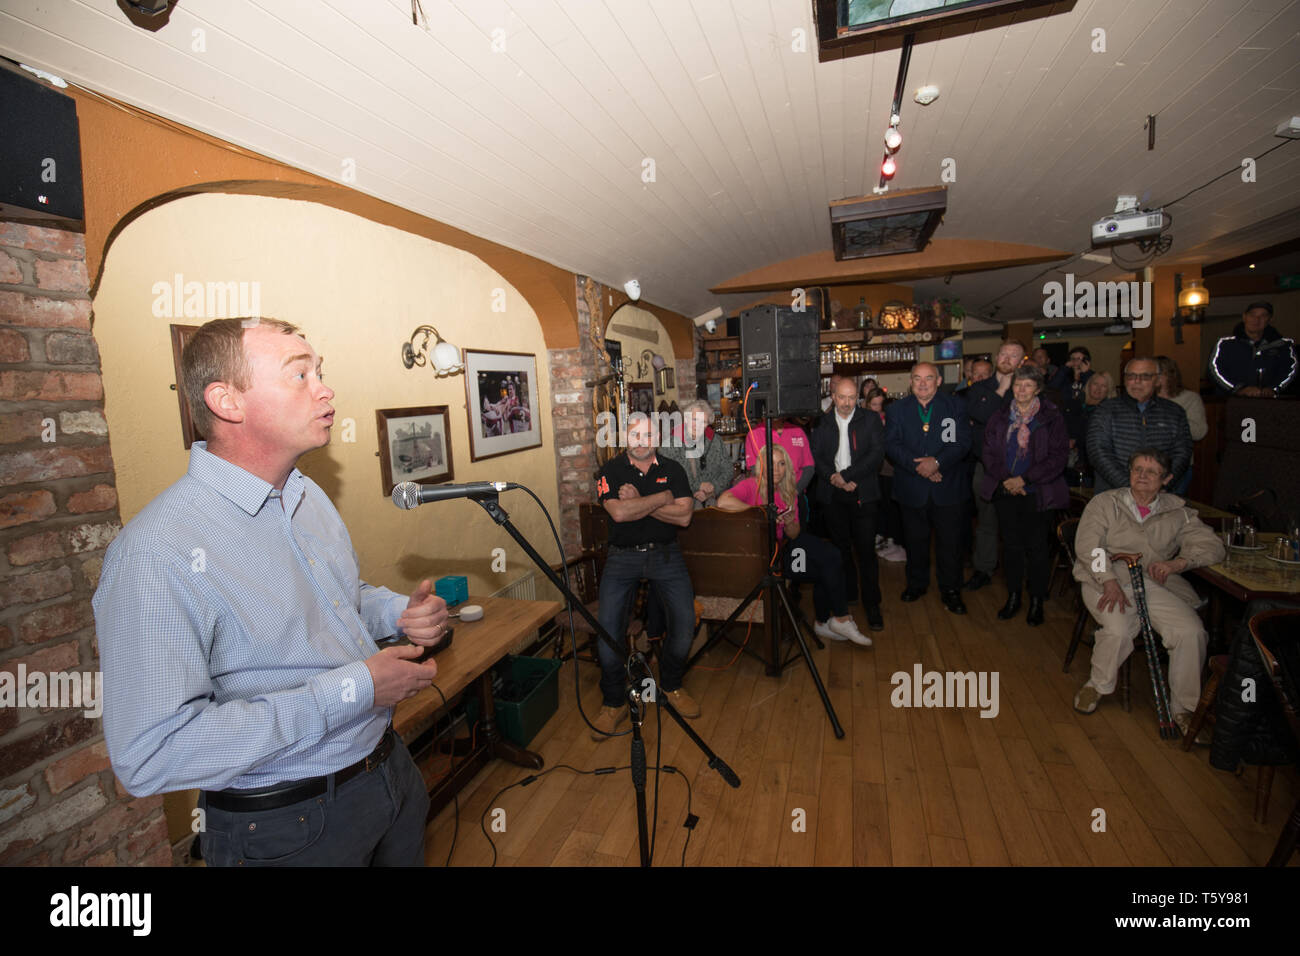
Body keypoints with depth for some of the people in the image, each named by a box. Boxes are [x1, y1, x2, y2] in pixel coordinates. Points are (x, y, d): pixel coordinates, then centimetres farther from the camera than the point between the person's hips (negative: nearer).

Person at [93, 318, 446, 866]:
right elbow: (150, 755, -28)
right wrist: (352, 689, -27)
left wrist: (397, 613, -5)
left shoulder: (308, 495, 2)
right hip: (286, 827, -7)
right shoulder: (157, 552, -25)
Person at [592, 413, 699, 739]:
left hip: (665, 554, 2)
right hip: (622, 556, -1)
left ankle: (671, 685, 15)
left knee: (685, 619, -14)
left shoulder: (672, 469, 8)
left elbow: (684, 516, -5)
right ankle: (613, 702, 5)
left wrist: (638, 503, -11)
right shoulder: (611, 471, 1)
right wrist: (663, 497, -8)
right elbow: (619, 512, -17)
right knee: (608, 624, -16)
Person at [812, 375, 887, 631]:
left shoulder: (870, 419, 4)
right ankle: (847, 594, 26)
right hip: (833, 495, 2)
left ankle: (872, 606, 5)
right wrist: (833, 478, -14)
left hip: (862, 494, -2)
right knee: (840, 547, 11)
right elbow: (815, 455, 3)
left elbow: (877, 453, -5)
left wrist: (846, 475, -13)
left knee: (866, 550, -3)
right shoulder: (822, 423, 9)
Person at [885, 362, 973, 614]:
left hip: (948, 487, -1)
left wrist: (937, 461, -21)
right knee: (915, 540, 13)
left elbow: (963, 442, -7)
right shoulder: (897, 409, 4)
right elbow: (891, 445, -6)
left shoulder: (955, 405, 2)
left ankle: (950, 590, 22)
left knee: (949, 541, 6)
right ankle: (916, 584, 32)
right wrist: (917, 465, -18)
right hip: (912, 488, 1)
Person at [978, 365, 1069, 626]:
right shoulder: (999, 418, 8)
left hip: (1038, 494, -2)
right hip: (1006, 491, 3)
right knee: (1011, 544, 8)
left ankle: (1037, 602, 16)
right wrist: (1005, 480, -9)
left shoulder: (1052, 418, -2)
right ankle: (1013, 597, 22)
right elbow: (989, 453, 6)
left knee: (1037, 546, 2)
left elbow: (1058, 456, -7)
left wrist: (1025, 479, -15)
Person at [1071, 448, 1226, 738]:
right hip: (1106, 579, -3)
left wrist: (1176, 563, -12)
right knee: (1119, 629, -30)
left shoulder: (1177, 511, 15)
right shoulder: (1105, 503, 7)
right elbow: (1087, 546, -5)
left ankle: (1184, 708, -1)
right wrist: (1110, 582, -20)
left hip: (1155, 583, 3)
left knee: (1191, 631, -23)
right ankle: (1098, 684, 0)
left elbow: (1213, 546, 7)